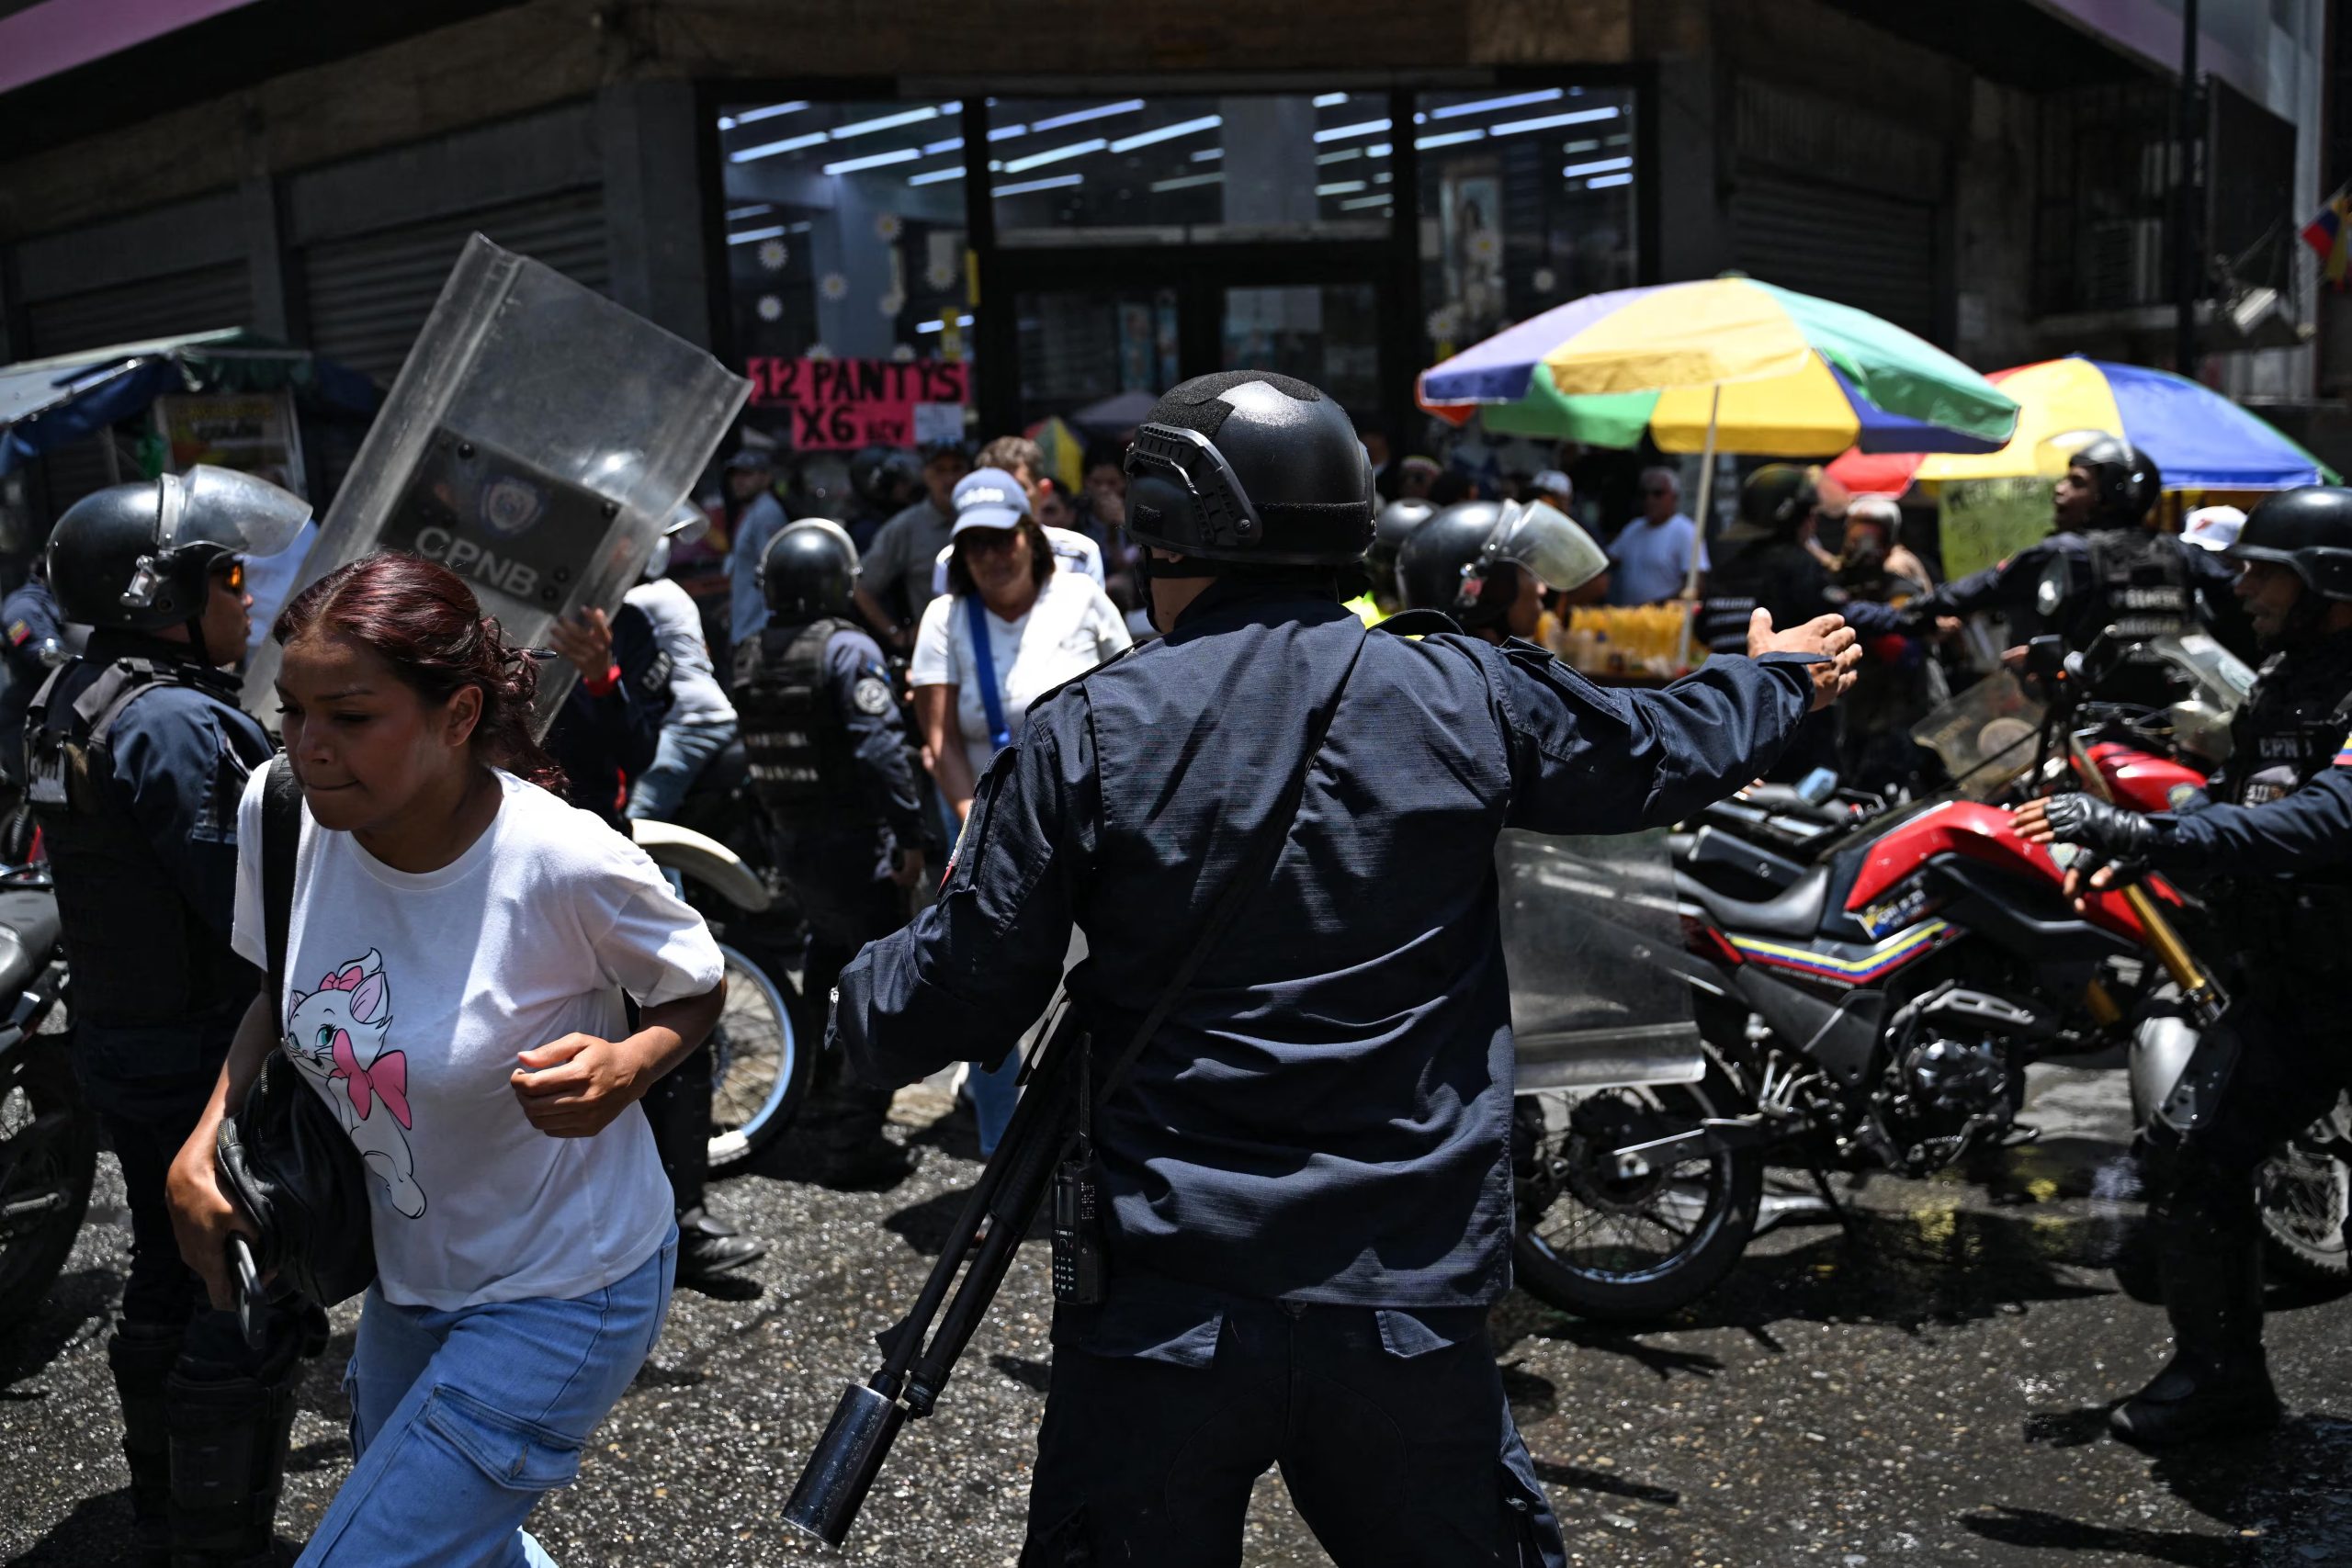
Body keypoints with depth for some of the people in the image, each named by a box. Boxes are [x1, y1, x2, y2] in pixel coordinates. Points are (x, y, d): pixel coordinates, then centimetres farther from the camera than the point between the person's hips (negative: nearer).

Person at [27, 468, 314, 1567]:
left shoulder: (71, 702, 9)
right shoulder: (177, 721, -23)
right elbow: (253, 903, -28)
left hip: (118, 1044, 10)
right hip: (214, 1060, -10)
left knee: (168, 1278, 22)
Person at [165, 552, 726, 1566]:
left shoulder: (566, 861, -28)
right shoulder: (279, 811, -12)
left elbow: (699, 989, -9)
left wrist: (627, 1067, -29)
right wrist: (199, 1148, -3)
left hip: (561, 1297, -6)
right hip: (408, 1275, 6)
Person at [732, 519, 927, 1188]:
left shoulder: (748, 658, 7)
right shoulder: (848, 650, -15)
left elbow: (746, 752, 12)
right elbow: (881, 749, -21)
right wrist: (910, 835, -17)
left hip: (790, 843, 8)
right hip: (855, 845, -8)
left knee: (825, 966, 24)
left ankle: (820, 1107, 35)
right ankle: (856, 1138, -2)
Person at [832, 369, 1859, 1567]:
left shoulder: (1084, 733, -9)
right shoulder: (1465, 695, -2)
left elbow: (961, 991, -5)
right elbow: (1667, 749, 15)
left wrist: (857, 995, 19)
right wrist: (1780, 678, 37)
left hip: (1161, 1306, -1)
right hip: (1409, 1303, 2)